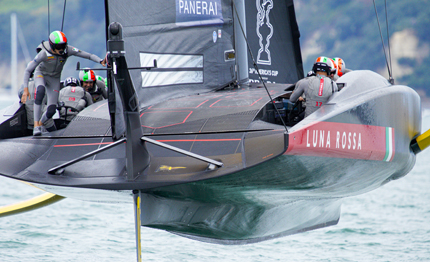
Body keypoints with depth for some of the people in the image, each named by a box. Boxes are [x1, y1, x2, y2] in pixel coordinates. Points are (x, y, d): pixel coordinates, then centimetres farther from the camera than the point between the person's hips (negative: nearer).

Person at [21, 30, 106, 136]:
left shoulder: (68, 50, -26)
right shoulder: (44, 53, -32)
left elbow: (89, 55, -26)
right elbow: (28, 70, -26)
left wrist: (101, 61, -43)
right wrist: (26, 89, -34)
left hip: (54, 79, 3)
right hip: (41, 74, -3)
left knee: (51, 110, -5)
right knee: (40, 90, -39)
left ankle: (41, 122, 32)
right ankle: (36, 125, -34)